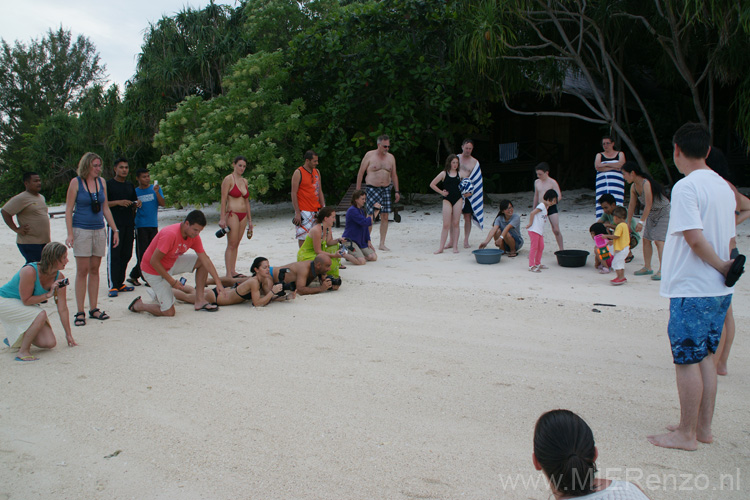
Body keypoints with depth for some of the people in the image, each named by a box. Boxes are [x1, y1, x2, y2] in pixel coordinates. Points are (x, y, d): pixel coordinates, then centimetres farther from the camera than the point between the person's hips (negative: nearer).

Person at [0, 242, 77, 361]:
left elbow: (63, 309, -5)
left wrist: (69, 335, -2)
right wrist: (48, 295, -24)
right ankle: (23, 352, -18)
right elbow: (26, 300, -24)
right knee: (41, 314, -34)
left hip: (28, 307, 7)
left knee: (50, 343, -6)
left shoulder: (59, 277, -11)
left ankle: (15, 338, 20)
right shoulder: (29, 271, -30)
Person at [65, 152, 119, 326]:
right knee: (82, 270, -5)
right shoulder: (76, 182, -4)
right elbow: (68, 210, -4)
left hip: (99, 230, 4)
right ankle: (80, 312, 0)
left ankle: (93, 309, 13)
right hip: (81, 230, -4)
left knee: (94, 270, 7)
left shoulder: (101, 182, 9)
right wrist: (69, 233, -12)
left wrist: (115, 230, 12)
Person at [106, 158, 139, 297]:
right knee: (114, 255, -8)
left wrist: (137, 204, 2)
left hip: (129, 224, 6)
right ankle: (113, 286, -7)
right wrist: (118, 202, -17)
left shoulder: (130, 185, 19)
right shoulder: (109, 184, 1)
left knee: (126, 255, 7)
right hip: (115, 224, -6)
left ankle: (120, 283, 14)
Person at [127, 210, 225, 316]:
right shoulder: (170, 234, -33)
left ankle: (200, 301, -1)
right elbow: (154, 261, -28)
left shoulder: (194, 236, -10)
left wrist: (218, 282, -13)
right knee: (169, 312, -10)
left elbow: (205, 259, -7)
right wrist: (172, 281, -24)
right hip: (154, 271, -8)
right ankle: (138, 305, 13)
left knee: (202, 262, -6)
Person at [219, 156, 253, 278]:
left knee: (236, 244, 8)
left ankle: (233, 271, 12)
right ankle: (229, 274, -8)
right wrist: (222, 218, -15)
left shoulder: (245, 181, 16)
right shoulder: (228, 179, -4)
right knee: (231, 245, -8)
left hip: (243, 215, 7)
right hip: (232, 214, -7)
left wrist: (249, 219, 17)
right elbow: (223, 199, -9)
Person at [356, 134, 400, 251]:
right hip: (372, 188, -4)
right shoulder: (369, 155, -2)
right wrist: (358, 190, -3)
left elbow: (394, 175, 17)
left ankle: (382, 244, 8)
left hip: (386, 189, 4)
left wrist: (397, 191, 11)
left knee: (385, 217, 1)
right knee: (370, 216, -8)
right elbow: (360, 173, 0)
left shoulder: (391, 157, 10)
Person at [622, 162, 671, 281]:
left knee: (658, 240, -14)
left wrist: (641, 222, -23)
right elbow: (631, 205, 7)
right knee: (646, 239, 7)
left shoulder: (646, 183, -28)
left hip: (663, 212, -8)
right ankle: (647, 267, 16)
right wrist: (628, 223, 10)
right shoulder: (633, 186, -2)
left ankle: (662, 270, -13)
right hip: (652, 214, 8)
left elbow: (648, 205, -27)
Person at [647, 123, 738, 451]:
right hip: (719, 290, 8)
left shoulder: (685, 187, -15)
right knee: (705, 356, 16)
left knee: (687, 360, 1)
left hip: (691, 290, -8)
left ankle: (686, 434, 11)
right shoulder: (724, 187, 11)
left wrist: (721, 266, -10)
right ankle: (703, 427, 25)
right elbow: (728, 239, 14)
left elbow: (695, 237, -22)